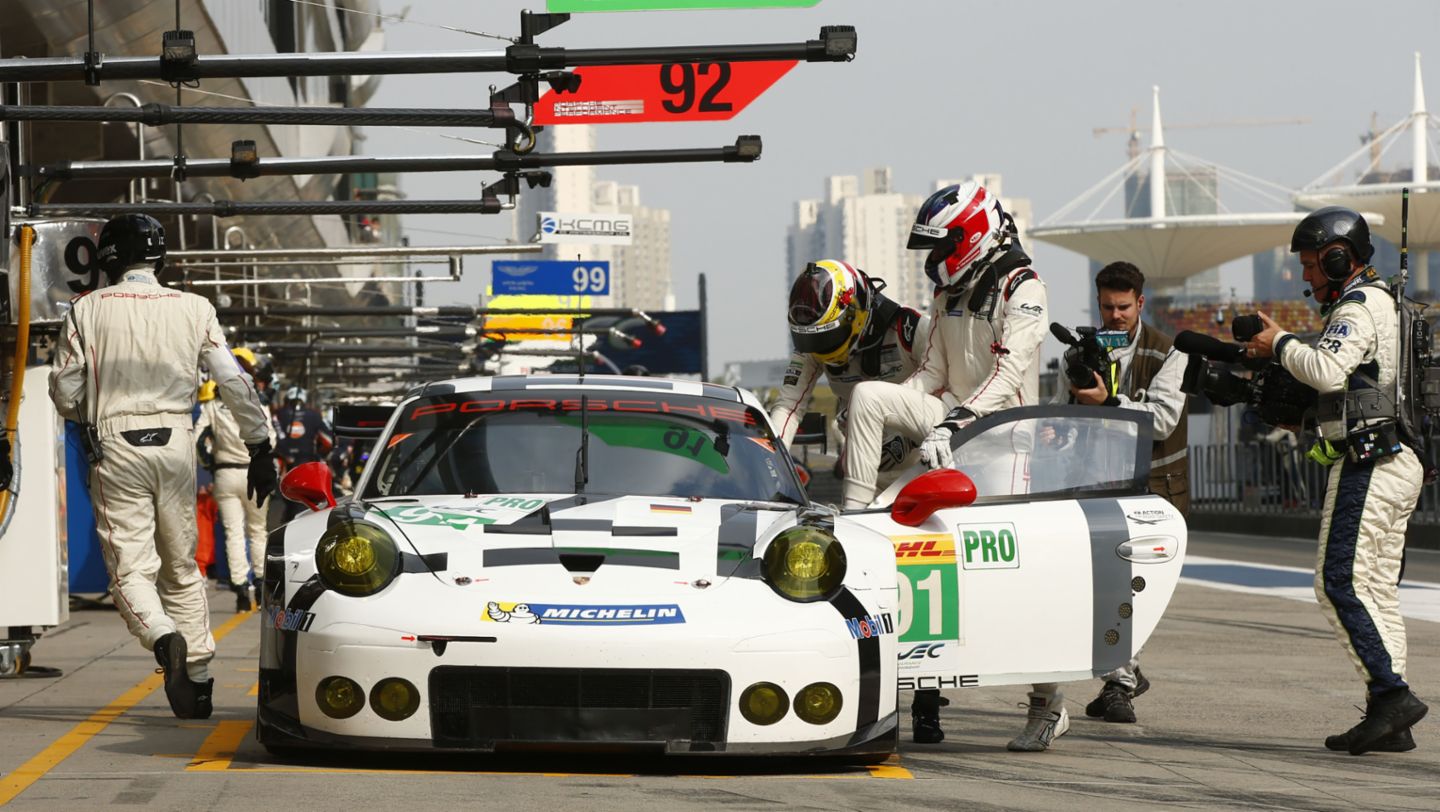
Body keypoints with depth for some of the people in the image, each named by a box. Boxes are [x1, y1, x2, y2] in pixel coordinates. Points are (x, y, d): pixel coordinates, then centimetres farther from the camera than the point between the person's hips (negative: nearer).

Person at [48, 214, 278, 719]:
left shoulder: (88, 309, 0)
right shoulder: (193, 308, 3)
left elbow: (64, 392, 2)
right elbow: (235, 383, 2)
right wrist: (260, 448, 10)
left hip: (114, 445, -2)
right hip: (175, 442, 2)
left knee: (130, 566, -2)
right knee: (182, 568, 13)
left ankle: (163, 638, -31)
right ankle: (198, 680, 11)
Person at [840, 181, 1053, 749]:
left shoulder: (1022, 289, -10)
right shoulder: (950, 293, 15)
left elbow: (1009, 374, -23)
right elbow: (931, 375, 17)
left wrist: (953, 423, -33)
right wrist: (889, 419, 2)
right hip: (952, 419, 7)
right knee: (868, 395, -20)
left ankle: (1048, 705, -1)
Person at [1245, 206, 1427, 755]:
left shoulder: (1360, 304, -10)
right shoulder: (1385, 304, 22)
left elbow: (1327, 371, -25)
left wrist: (1281, 344, -9)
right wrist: (1273, 358, 14)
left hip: (1369, 463, -10)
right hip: (1399, 463, 10)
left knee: (1339, 583, -11)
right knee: (1377, 588, 8)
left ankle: (1391, 693, -16)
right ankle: (1388, 717, 6)